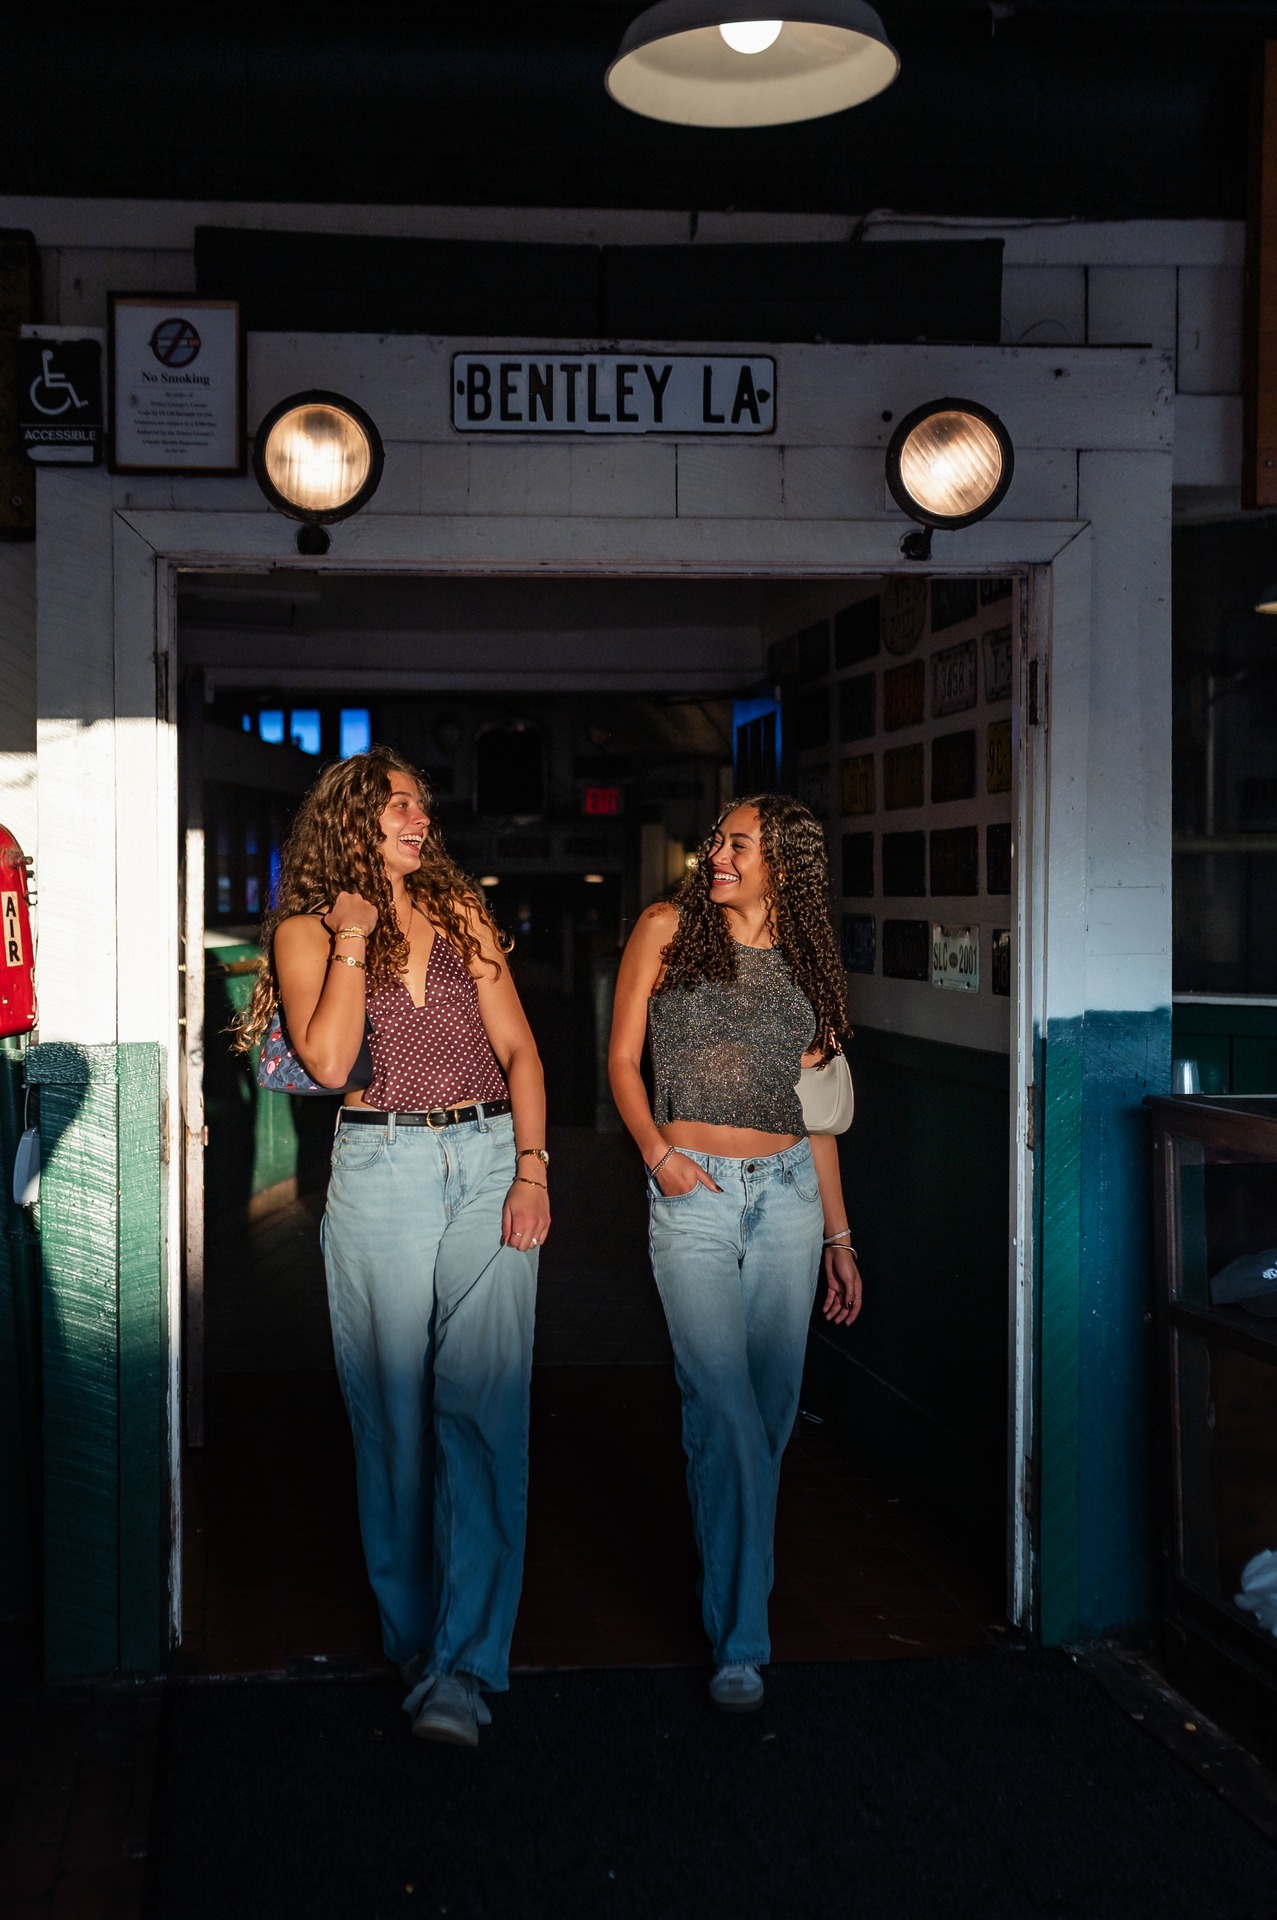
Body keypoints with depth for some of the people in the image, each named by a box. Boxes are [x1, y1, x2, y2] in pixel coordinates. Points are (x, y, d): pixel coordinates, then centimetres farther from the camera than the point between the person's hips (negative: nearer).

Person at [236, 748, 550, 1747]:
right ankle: (415, 1634, 18)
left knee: (482, 1407, -9)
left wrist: (532, 1168, -3)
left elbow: (517, 1045, 8)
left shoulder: (460, 911, 13)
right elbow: (328, 1060, -10)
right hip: (381, 1170, -1)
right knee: (396, 1412, 3)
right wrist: (352, 937, -8)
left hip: (491, 1160, 1)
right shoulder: (305, 929, 5)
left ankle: (463, 1663, -11)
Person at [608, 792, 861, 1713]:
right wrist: (656, 1152, -13)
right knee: (725, 1406, -11)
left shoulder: (804, 961, 11)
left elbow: (814, 1109, 14)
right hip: (694, 1191, -4)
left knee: (771, 1408, 6)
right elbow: (623, 1059, 4)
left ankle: (736, 1585, 25)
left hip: (788, 1189, 4)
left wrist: (839, 1234, 13)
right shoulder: (669, 929, 2)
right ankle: (740, 1639, -5)